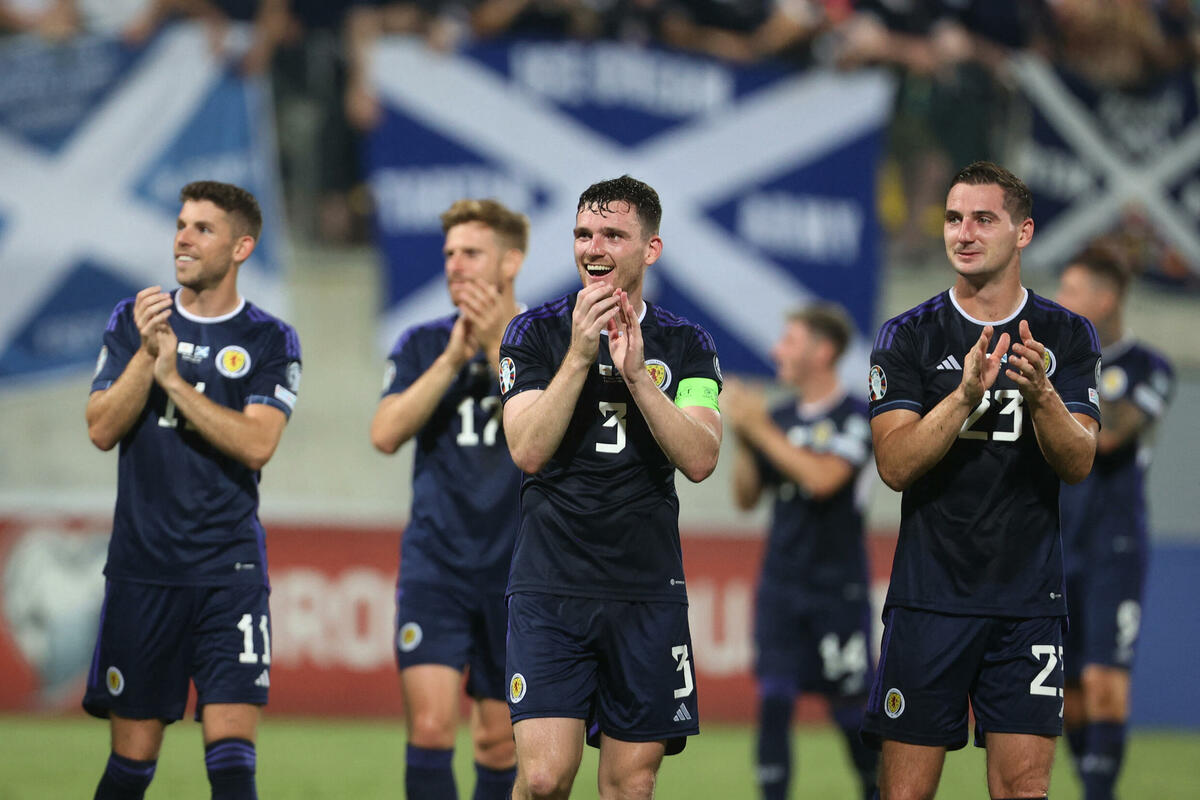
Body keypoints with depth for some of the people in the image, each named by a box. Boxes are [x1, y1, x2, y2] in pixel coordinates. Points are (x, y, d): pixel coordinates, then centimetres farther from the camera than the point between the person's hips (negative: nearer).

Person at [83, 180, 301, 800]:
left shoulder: (270, 341, 2)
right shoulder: (133, 321, 8)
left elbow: (256, 444, -12)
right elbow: (102, 429, 0)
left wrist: (173, 377, -15)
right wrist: (146, 354, -13)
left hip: (229, 568, -2)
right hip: (141, 564, 2)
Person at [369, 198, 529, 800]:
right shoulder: (424, 344, 6)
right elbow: (386, 433, -8)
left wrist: (498, 349, -18)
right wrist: (453, 358, -15)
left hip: (517, 569, 0)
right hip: (435, 562, 0)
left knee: (498, 741, 7)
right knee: (430, 726, -15)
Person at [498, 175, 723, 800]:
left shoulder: (686, 345, 6)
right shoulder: (536, 332, 2)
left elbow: (700, 459, -7)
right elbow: (528, 450, -11)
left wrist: (636, 373, -16)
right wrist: (580, 354, -18)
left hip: (648, 590, 2)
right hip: (550, 584, -2)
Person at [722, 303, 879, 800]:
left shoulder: (855, 416, -6)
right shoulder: (779, 417, 9)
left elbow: (822, 478, -21)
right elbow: (747, 497, 11)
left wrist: (761, 430, -17)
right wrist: (742, 437, -3)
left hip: (838, 587, -4)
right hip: (780, 585, 4)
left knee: (850, 704, 4)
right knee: (774, 699, -6)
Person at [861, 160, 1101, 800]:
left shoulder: (1068, 336, 6)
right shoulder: (908, 337, 2)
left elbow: (1078, 463, -5)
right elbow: (895, 465, -9)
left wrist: (1041, 395, -25)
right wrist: (966, 394, -24)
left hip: (1027, 598, 1)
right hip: (929, 597, -1)